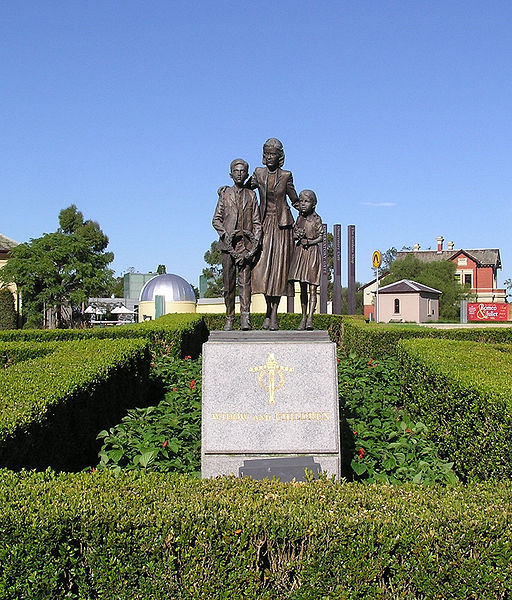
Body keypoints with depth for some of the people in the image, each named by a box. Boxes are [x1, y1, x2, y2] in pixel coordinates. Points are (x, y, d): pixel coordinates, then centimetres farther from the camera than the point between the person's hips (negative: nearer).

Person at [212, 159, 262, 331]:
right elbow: (216, 220, 7)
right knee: (228, 282, 0)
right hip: (228, 243, 0)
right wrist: (226, 235, -9)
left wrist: (255, 243, -4)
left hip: (246, 242, 0)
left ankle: (245, 318, -16)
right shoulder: (225, 194, 12)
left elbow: (257, 223, 9)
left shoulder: (251, 195, 13)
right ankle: (229, 319, 6)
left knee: (245, 280, -10)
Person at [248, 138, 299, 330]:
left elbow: (295, 201, 9)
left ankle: (274, 315, 0)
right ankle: (269, 310, 12)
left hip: (282, 225, -1)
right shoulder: (258, 173, 5)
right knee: (263, 267, -5)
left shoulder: (286, 176, 1)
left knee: (279, 267, -3)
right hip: (264, 224, 2)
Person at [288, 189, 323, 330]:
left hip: (312, 251, -5)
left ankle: (310, 318, -10)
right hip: (300, 252, 5)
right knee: (302, 288, 9)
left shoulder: (316, 219, -1)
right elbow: (293, 235, 15)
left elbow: (320, 237, -4)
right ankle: (303, 317, 14)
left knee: (312, 288, -7)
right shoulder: (299, 218, 11)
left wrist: (309, 242, -18)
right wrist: (297, 235, -7)